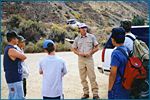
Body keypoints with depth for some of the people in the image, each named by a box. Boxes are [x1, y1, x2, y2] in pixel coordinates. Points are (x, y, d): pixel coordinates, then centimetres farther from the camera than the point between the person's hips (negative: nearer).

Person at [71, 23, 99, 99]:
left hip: (89, 59, -3)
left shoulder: (91, 37, 2)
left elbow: (97, 47, 3)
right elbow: (73, 49, 12)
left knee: (92, 77, -5)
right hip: (80, 59, 3)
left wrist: (90, 53, -11)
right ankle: (86, 93, 17)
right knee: (83, 78, 7)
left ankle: (95, 93, 1)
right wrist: (79, 53, -6)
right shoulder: (77, 39, 8)